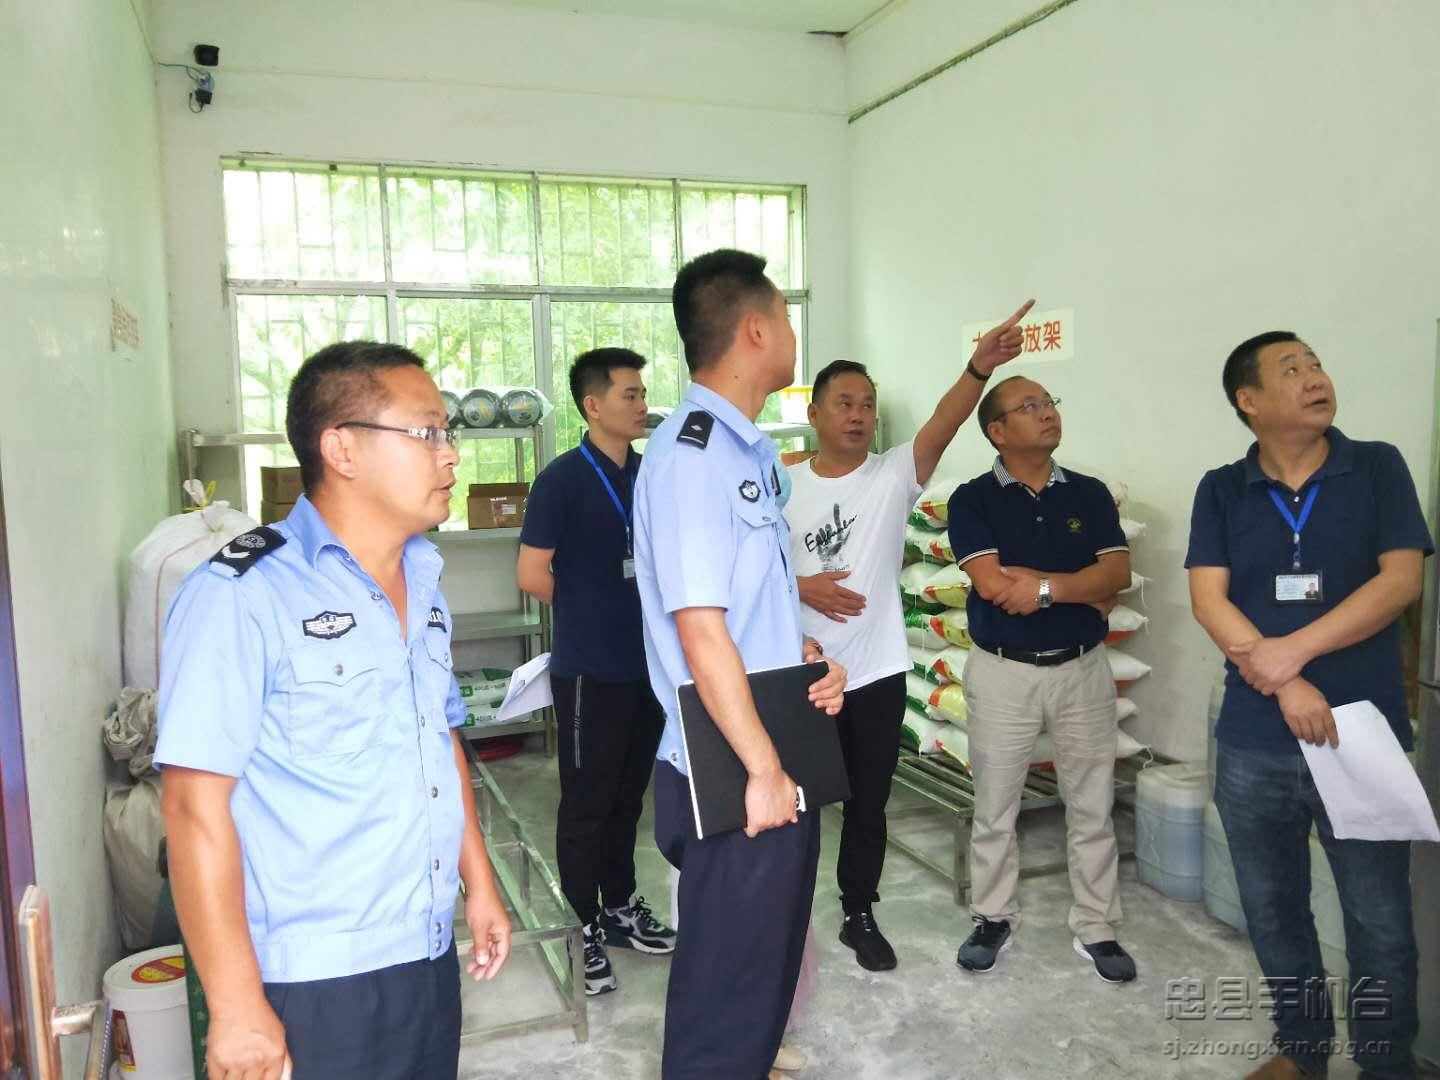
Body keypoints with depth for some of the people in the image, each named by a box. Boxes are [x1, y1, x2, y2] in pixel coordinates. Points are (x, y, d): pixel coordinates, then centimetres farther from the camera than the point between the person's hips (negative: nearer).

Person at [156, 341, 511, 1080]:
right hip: (311, 989, -7)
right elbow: (197, 805, -18)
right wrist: (237, 1008, -16)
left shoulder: (423, 585, 7)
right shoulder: (242, 595, -16)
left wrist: (478, 884, 15)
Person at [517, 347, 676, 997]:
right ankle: (583, 930, 21)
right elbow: (532, 574, -13)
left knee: (627, 797, 18)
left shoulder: (649, 475, 7)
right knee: (586, 806, 6)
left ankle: (620, 908, 34)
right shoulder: (563, 479, -12)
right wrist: (591, 607, -1)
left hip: (646, 664, 6)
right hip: (590, 670, -6)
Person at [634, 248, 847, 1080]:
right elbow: (701, 632, -23)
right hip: (736, 778, -9)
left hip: (780, 761, 9)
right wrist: (763, 769, -18)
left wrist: (812, 657, 3)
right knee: (727, 988, 8)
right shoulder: (690, 456, -19)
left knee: (769, 969, 25)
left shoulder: (751, 449, 11)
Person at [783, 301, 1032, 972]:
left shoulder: (894, 476, -4)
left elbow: (944, 422, -22)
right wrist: (801, 586, -17)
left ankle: (860, 916, 34)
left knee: (868, 805, 15)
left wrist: (979, 367, -39)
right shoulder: (784, 487, -3)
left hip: (876, 674, 1)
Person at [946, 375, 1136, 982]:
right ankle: (993, 918, 26)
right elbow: (989, 582, -17)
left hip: (1082, 668, 3)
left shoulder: (1090, 494, 5)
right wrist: (1084, 589, -12)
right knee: (994, 807, 9)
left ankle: (1096, 929, 25)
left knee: (1092, 807, 10)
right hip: (1002, 671, -2)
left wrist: (1043, 586, -19)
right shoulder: (973, 499, -4)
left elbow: (1117, 574, -7)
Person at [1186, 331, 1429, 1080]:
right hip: (1254, 740, 1)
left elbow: (1401, 580, -7)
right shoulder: (1220, 490, 2)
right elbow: (1208, 600, -6)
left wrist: (1291, 651, -16)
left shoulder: (1377, 468, 1)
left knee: (1380, 920, 8)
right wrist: (1284, 686, -17)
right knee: (1273, 909, 14)